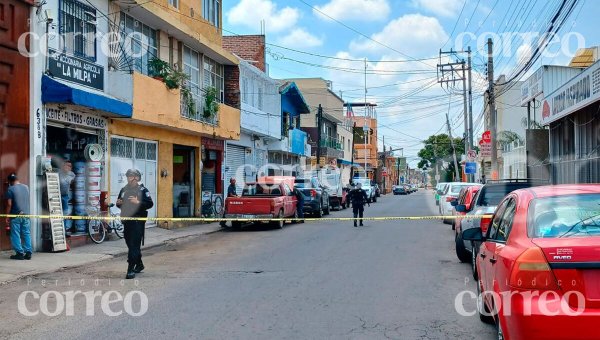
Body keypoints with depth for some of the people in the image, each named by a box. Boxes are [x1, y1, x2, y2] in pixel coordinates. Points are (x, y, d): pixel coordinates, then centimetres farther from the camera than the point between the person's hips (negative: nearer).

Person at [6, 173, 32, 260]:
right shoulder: (26, 187, 8)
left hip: (15, 215, -5)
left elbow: (9, 204, -11)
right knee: (26, 234, 8)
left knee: (15, 235, 2)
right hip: (26, 214, 5)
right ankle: (28, 253, 6)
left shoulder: (11, 189, -9)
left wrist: (7, 216, -5)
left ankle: (19, 253, 1)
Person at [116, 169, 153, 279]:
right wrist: (118, 203, 3)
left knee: (134, 245, -11)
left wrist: (138, 202, -22)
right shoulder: (124, 190, 15)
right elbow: (120, 204, 25)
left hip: (138, 221, -7)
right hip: (126, 221, 7)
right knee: (130, 244, 15)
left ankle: (131, 269, -12)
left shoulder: (142, 190, -2)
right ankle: (139, 265, 31)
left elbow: (150, 204, -10)